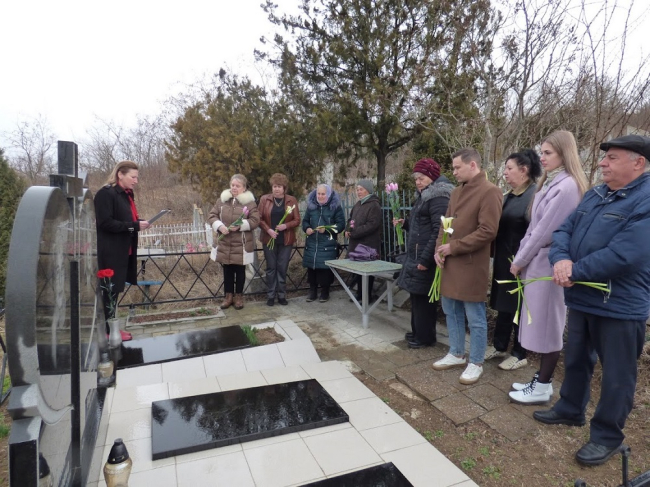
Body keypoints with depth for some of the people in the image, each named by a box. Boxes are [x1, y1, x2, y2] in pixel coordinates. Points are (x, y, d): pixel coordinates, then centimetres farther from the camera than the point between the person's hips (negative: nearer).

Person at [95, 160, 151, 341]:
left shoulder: (126, 194, 15)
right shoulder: (106, 193, -13)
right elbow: (105, 223, -20)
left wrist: (139, 223, 2)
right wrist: (135, 226, -21)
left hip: (123, 250, 9)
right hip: (110, 252, -9)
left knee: (114, 289, 14)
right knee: (109, 290, -1)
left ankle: (110, 326, 23)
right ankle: (108, 330, 10)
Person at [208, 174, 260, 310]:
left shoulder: (249, 202, -5)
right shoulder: (222, 200, 5)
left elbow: (255, 220, -10)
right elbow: (212, 216, 5)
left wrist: (240, 226, -23)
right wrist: (219, 226, -14)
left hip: (241, 244, -3)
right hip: (224, 243, 3)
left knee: (240, 271, 9)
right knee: (227, 270, 12)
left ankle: (239, 296, 23)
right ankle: (228, 296, 25)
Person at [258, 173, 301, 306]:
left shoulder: (292, 200, 1)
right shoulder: (264, 199, 1)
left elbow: (297, 220, 0)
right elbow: (259, 218, -1)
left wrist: (286, 226, -17)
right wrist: (268, 230, -15)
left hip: (286, 240, 0)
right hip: (269, 239, 0)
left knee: (282, 268, 4)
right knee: (271, 267, 5)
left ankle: (282, 295, 15)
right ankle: (271, 295, 14)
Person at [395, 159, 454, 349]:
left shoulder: (438, 197, -15)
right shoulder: (424, 196, 16)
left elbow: (439, 230, -23)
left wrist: (425, 258, -26)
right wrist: (405, 223, 9)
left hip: (425, 256, -10)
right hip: (416, 254, 10)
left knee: (423, 296, -1)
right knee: (416, 294, 15)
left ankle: (425, 337, 12)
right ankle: (418, 331, 28)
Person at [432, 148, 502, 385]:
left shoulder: (490, 192, -11)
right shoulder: (456, 192, 14)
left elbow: (488, 231, -18)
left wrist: (452, 247, -16)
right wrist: (439, 249, 0)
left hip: (471, 265, -8)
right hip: (449, 263, 8)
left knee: (475, 318, 5)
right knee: (451, 312, 17)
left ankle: (476, 363, 19)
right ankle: (456, 354, 33)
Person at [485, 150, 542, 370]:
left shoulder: (535, 194, -13)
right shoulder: (508, 196, 13)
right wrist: (497, 257, 11)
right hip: (504, 260, 8)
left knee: (520, 306, 4)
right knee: (503, 303, 16)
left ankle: (519, 354, 19)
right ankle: (499, 346, 30)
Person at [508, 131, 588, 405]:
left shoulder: (567, 186, -16)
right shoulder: (550, 183, 14)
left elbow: (546, 231, -18)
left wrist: (519, 261, -9)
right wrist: (522, 258, 7)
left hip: (548, 265, -9)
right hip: (537, 263, 9)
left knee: (547, 326, 2)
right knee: (541, 326, 15)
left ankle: (542, 388, 15)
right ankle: (541, 380, 27)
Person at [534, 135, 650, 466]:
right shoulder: (594, 195, 9)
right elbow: (564, 230, 6)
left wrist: (575, 271, -18)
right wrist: (560, 258, -16)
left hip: (620, 306, -8)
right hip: (582, 299, 8)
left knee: (616, 375, 9)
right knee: (575, 360, 22)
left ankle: (607, 436, 26)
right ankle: (570, 410, 41)